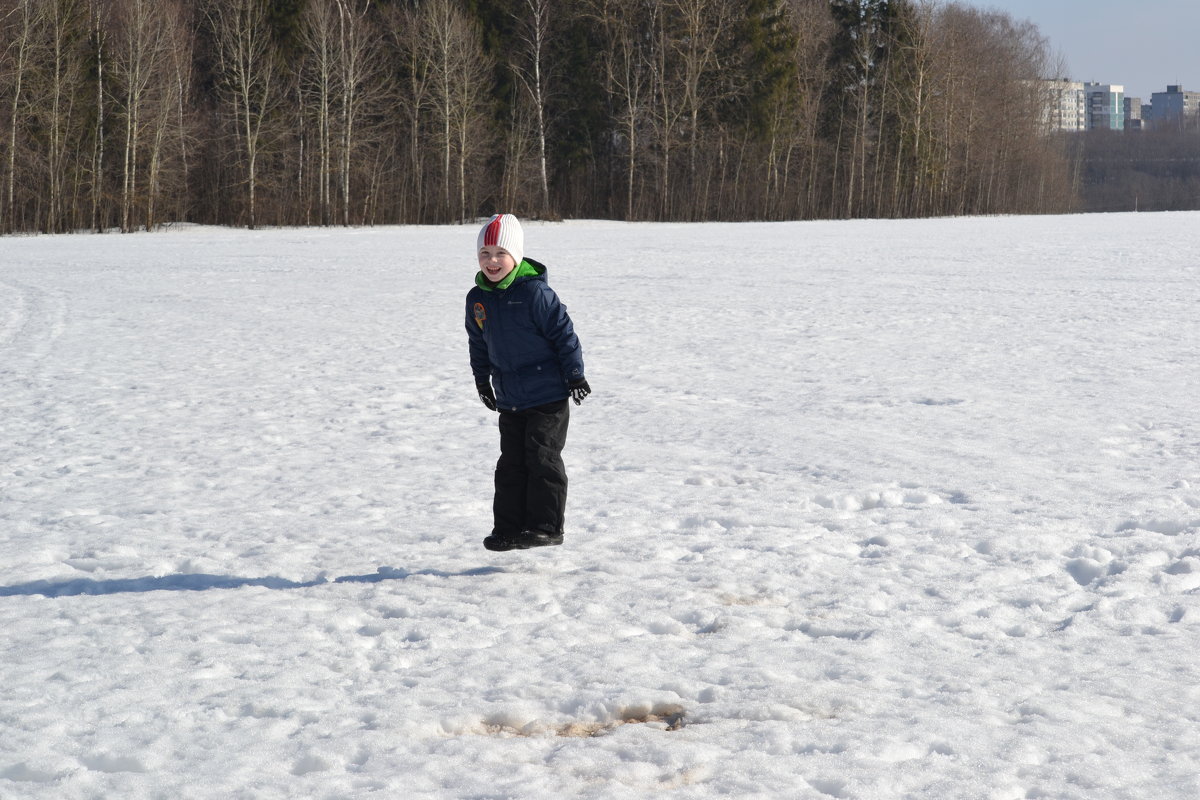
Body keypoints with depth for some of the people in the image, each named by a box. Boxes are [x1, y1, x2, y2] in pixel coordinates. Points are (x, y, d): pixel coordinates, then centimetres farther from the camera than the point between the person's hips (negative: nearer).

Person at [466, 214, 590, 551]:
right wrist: (482, 379, 21)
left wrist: (575, 375, -11)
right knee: (511, 463, 9)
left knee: (542, 457, -6)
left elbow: (564, 333, -13)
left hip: (548, 396, -6)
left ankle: (546, 525, 1)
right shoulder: (477, 299, 3)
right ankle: (509, 528, 14)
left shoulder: (535, 292, -17)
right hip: (509, 398, 6)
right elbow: (478, 343, 19)